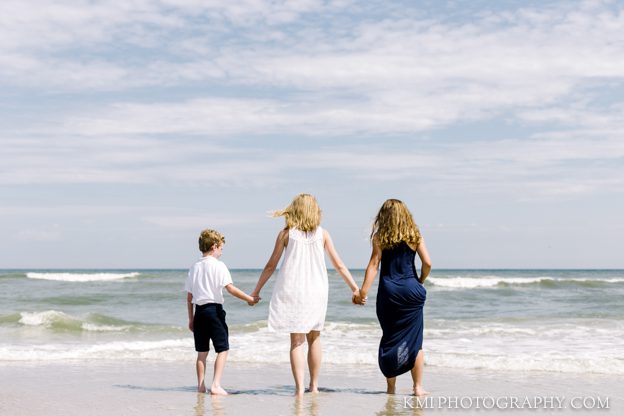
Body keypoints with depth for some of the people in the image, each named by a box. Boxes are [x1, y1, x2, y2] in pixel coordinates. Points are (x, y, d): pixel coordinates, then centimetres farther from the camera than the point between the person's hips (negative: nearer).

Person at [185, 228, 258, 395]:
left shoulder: (194, 267, 11)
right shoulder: (218, 266, -7)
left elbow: (189, 296, 12)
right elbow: (230, 288, -16)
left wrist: (191, 318, 17)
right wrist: (249, 298, -8)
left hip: (199, 312, 6)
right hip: (214, 310, -6)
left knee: (202, 351, 12)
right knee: (223, 349, -2)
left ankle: (201, 385, 12)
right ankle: (216, 385, -12)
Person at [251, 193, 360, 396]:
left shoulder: (286, 233, 0)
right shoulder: (322, 234, 4)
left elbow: (270, 266, 3)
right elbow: (339, 265, 5)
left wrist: (256, 290, 12)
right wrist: (355, 288, 12)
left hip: (292, 291, -2)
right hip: (316, 291, 2)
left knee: (297, 341, 1)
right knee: (314, 338, 16)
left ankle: (299, 387, -9)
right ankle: (314, 385, 23)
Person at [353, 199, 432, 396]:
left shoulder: (380, 237, 0)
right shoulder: (414, 236, 4)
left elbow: (373, 265, -7)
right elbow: (427, 263, -1)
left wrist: (363, 292, -8)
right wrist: (420, 282, 16)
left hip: (388, 291, 0)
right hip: (411, 290, 1)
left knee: (390, 339, 8)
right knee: (414, 340, 6)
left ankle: (391, 387, 11)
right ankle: (418, 386, 7)